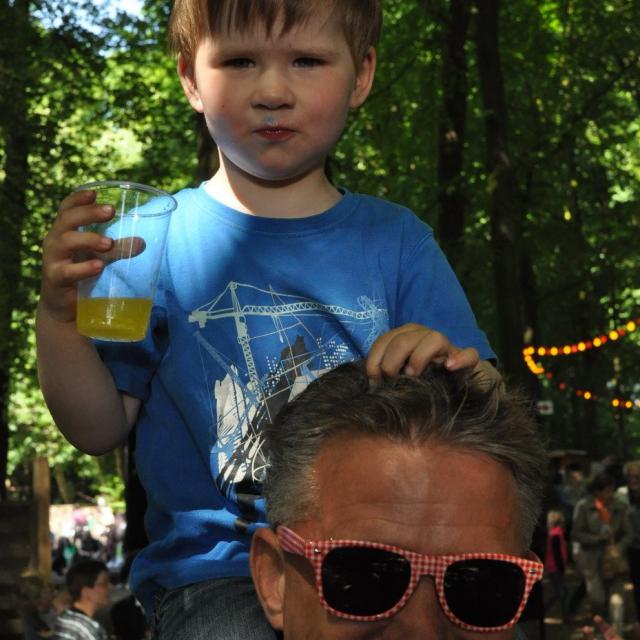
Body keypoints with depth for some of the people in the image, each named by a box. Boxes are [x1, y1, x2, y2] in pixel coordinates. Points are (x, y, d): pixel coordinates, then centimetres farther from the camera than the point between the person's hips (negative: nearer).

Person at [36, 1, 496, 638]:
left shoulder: (395, 239, 8)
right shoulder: (158, 237, 3)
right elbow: (100, 429, 2)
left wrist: (458, 374, -17)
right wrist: (59, 318, -14)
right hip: (217, 568, -2)